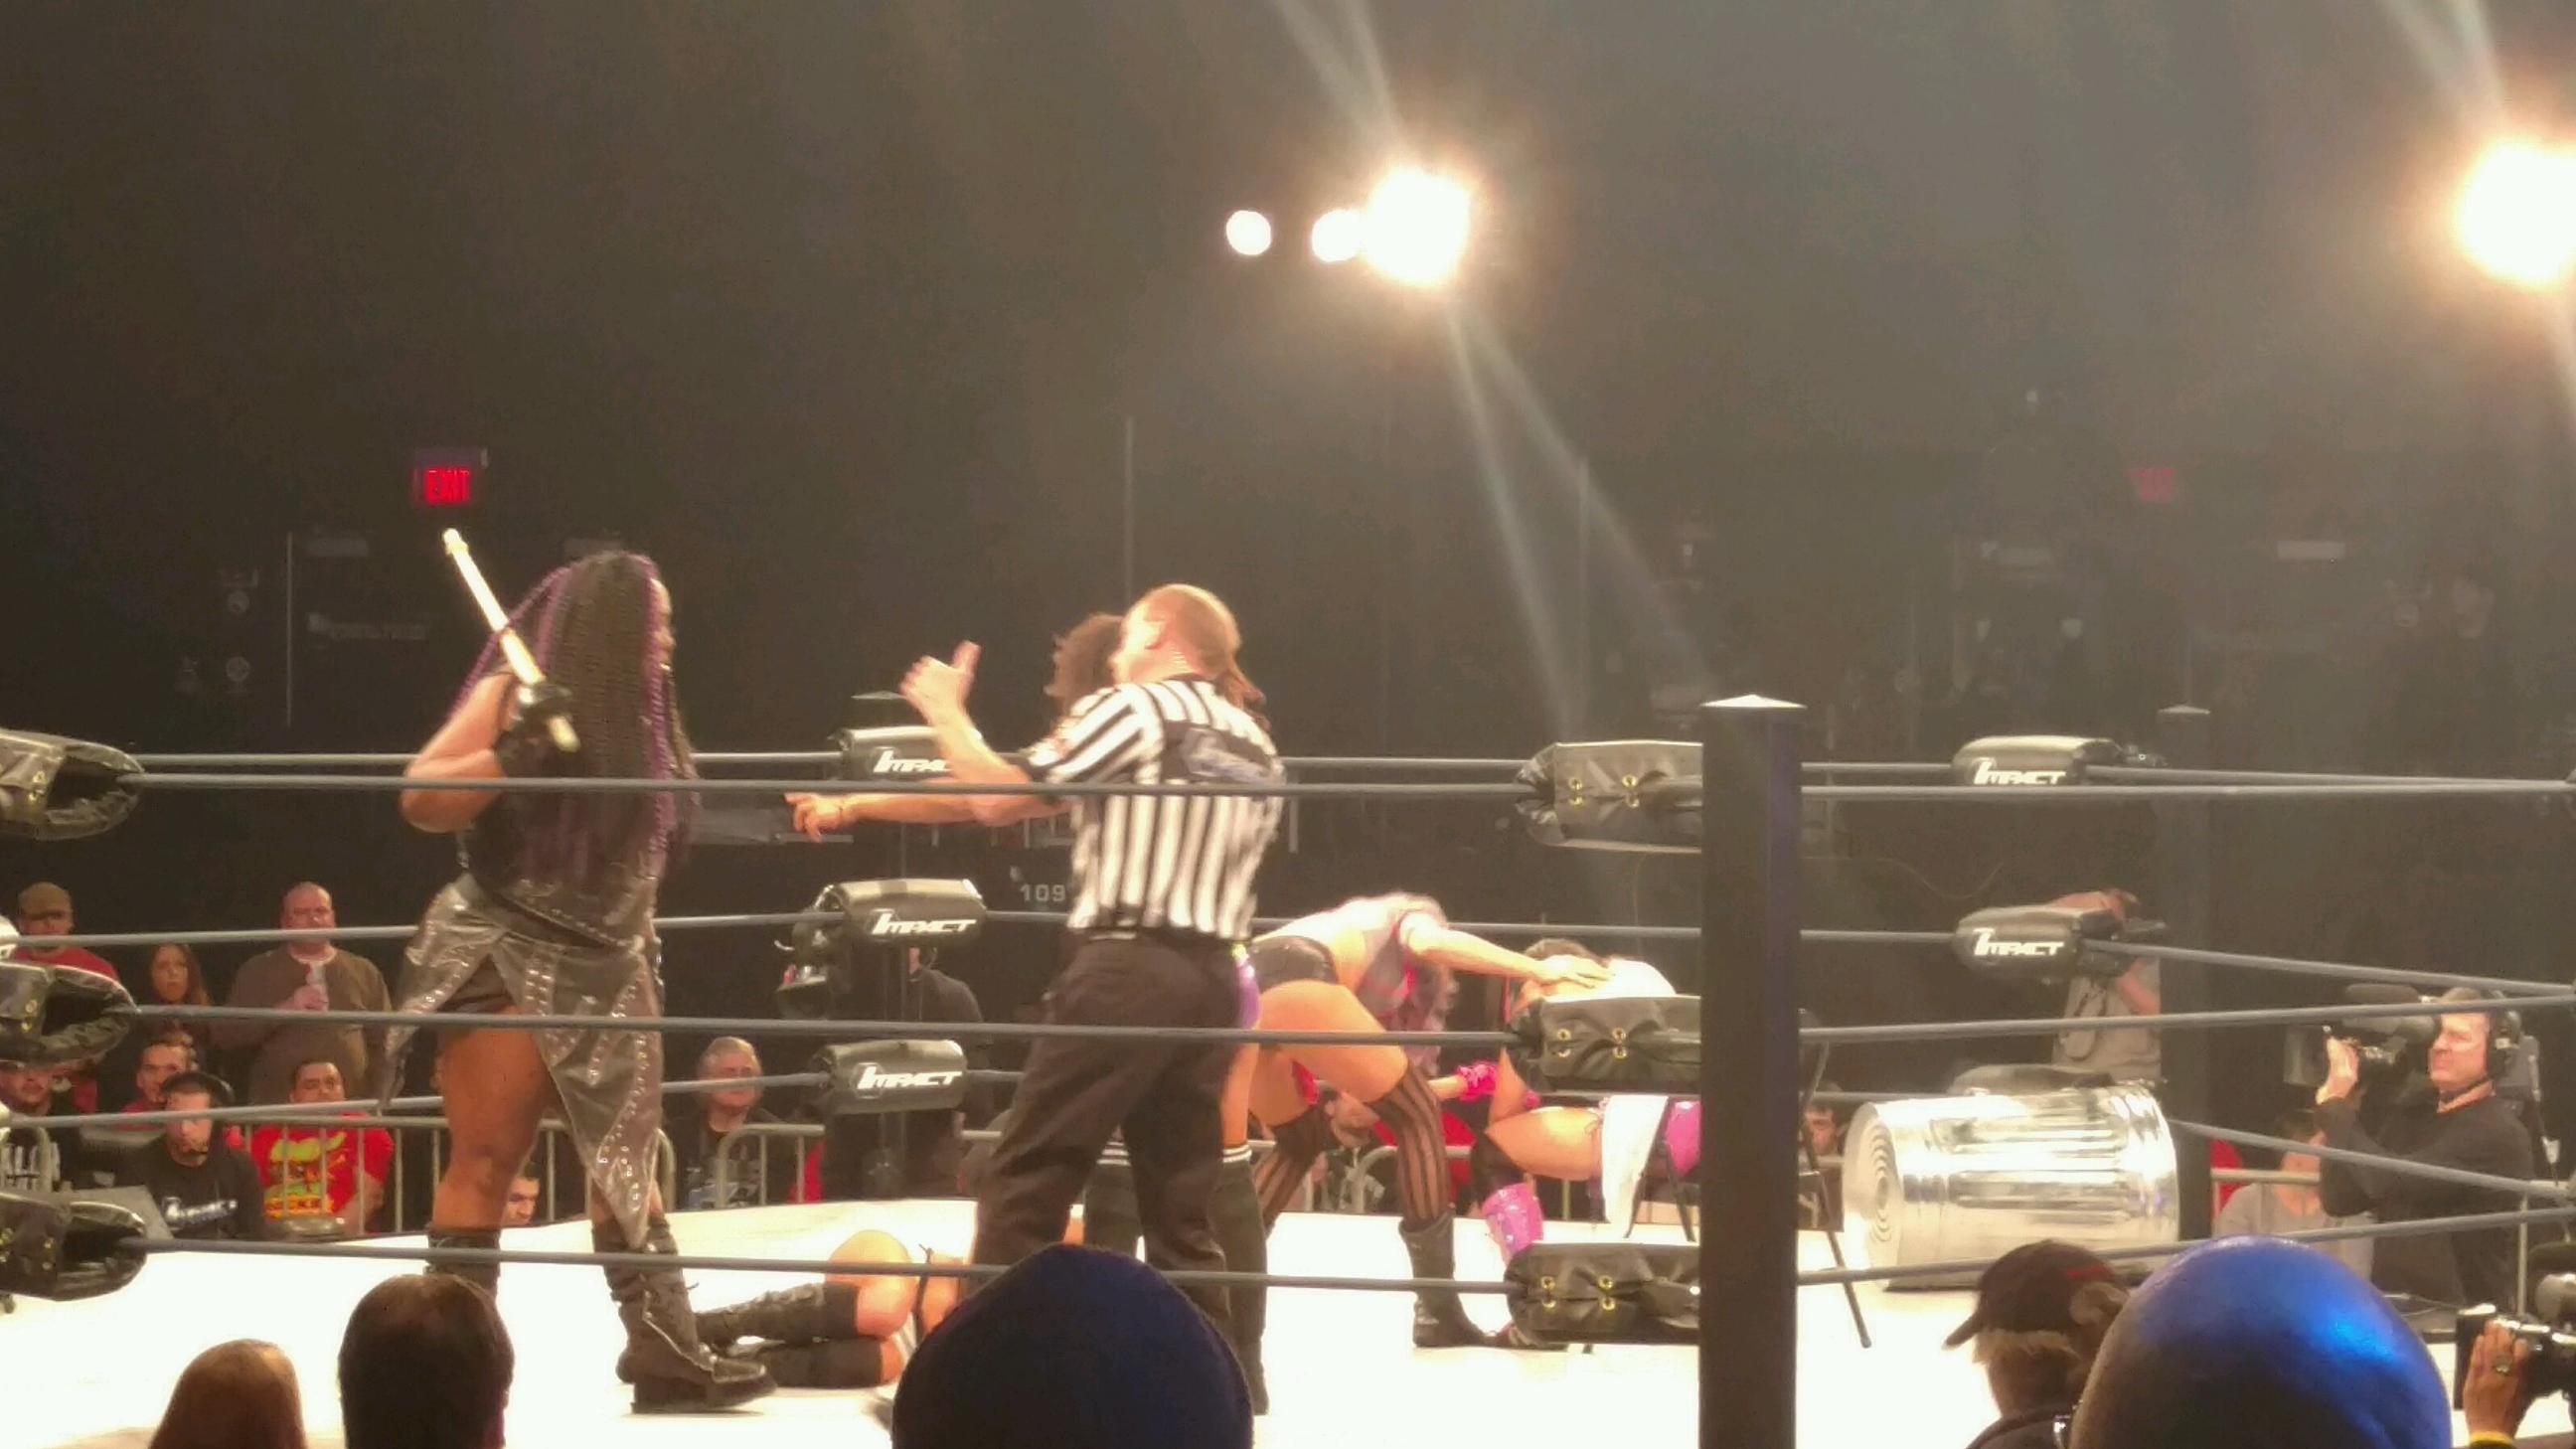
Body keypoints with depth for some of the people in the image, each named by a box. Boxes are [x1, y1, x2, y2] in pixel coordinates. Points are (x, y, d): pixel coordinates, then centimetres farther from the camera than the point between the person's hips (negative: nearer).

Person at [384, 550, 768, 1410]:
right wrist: (510, 757, -25)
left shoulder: (639, 717, 12)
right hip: (505, 959, -7)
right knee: (486, 1161, -8)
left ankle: (663, 1352, 7)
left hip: (606, 969, 7)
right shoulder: (514, 696, -8)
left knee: (625, 1163, 7)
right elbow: (421, 801, -14)